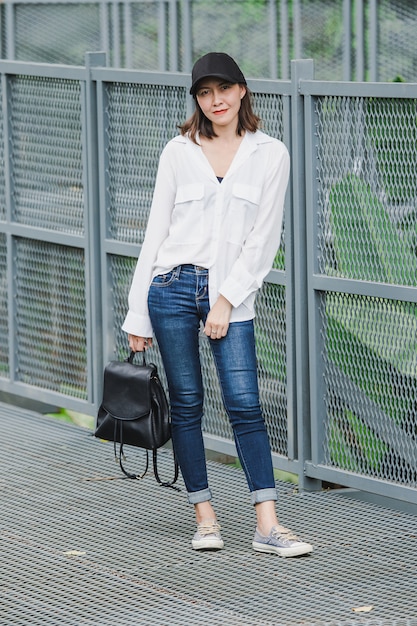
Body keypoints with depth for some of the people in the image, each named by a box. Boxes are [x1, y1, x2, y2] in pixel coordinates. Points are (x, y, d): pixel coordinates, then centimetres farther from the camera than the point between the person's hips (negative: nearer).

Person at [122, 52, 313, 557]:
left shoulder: (270, 155, 3)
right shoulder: (179, 152, 5)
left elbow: (263, 239, 0)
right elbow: (156, 231, 7)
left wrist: (226, 300, -8)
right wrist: (138, 316, 5)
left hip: (230, 293, -1)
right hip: (172, 287, 1)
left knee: (244, 403, -8)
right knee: (186, 403, 3)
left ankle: (267, 525, -8)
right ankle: (204, 516, 12)